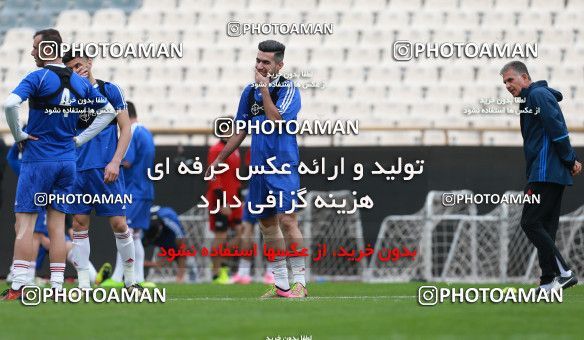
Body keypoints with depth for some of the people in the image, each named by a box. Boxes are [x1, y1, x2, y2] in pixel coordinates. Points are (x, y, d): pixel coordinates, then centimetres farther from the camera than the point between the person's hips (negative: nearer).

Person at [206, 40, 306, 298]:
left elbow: (276, 121, -22)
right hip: (258, 167, 7)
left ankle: (299, 283, -14)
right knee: (267, 224, 9)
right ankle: (281, 285, 15)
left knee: (287, 219, -16)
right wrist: (218, 161, 22)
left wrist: (264, 89, -16)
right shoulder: (250, 91, 12)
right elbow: (240, 131, 20)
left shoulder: (288, 90, -7)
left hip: (283, 165, -7)